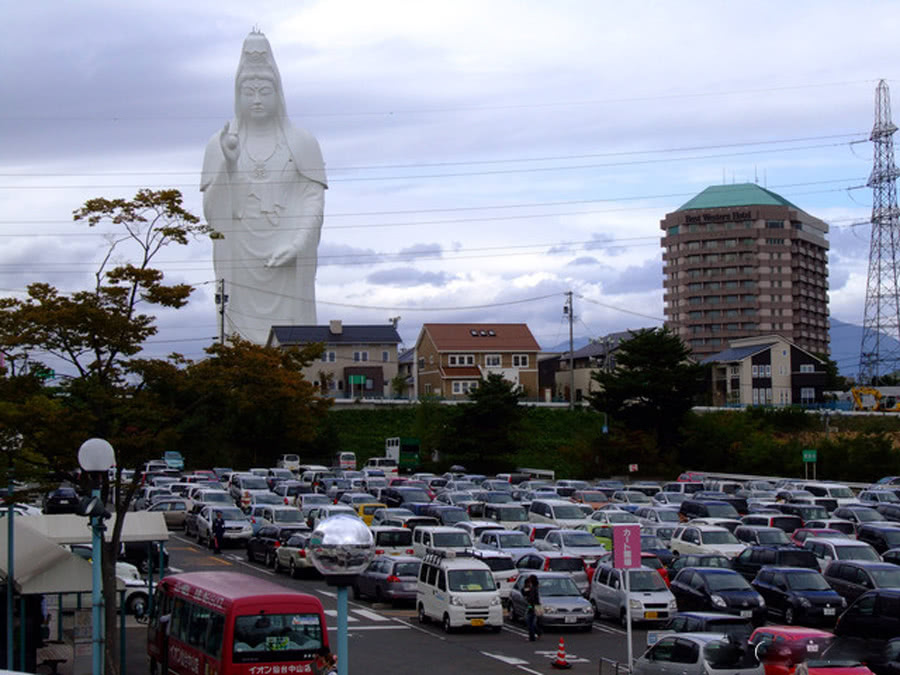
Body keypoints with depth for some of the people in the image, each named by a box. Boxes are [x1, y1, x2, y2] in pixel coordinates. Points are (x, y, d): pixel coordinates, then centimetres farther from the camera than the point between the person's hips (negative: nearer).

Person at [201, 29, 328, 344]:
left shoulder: (303, 143, 7)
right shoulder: (219, 145, 9)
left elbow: (314, 202, 1)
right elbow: (212, 212, 4)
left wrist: (296, 246, -14)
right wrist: (228, 164, -10)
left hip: (288, 266, -1)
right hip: (239, 262, 1)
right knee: (243, 343, -5)